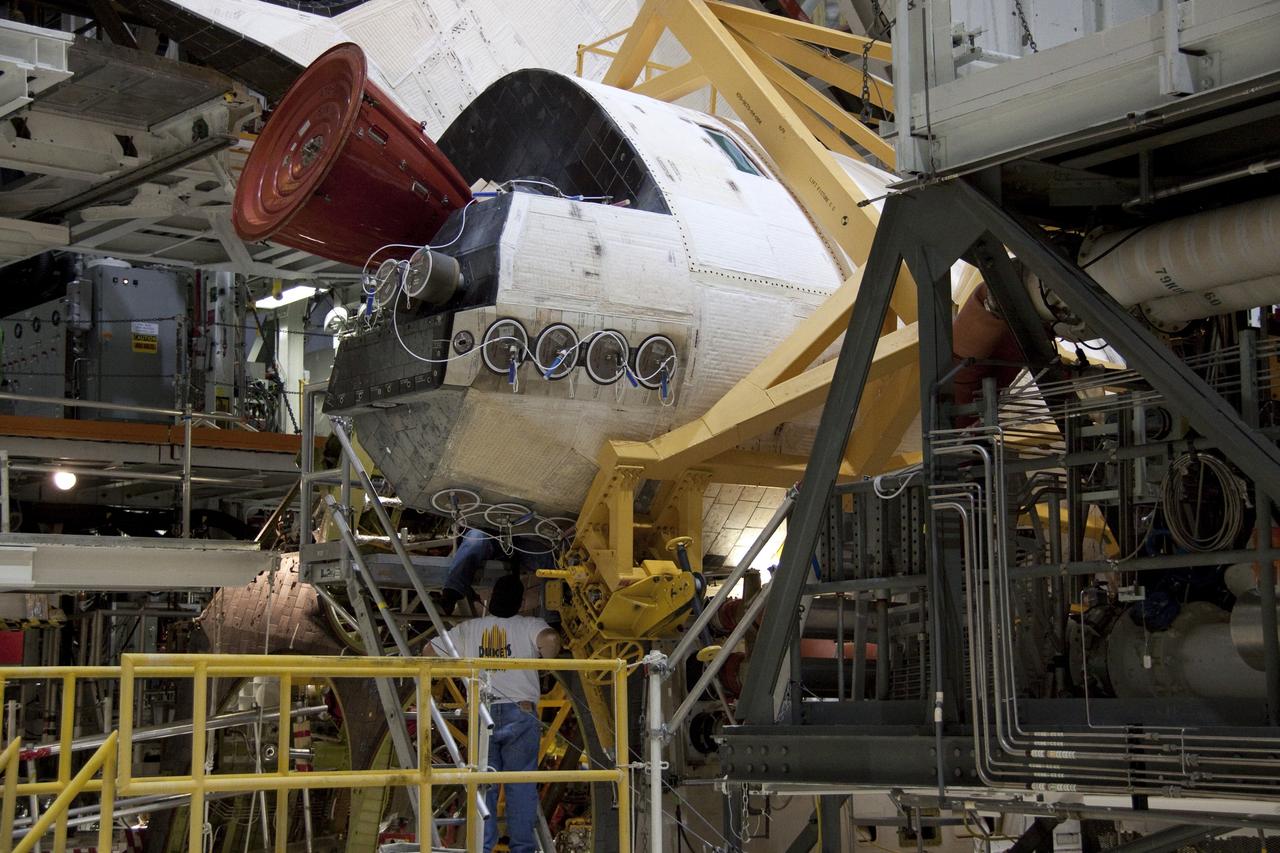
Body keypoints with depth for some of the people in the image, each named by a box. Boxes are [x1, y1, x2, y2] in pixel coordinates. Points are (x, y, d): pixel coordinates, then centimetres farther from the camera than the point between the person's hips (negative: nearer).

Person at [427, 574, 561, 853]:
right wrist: (545, 659, -1)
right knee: (521, 786, 3)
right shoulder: (529, 626, 1)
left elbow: (430, 652, 17)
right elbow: (550, 638, -20)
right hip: (520, 713, -2)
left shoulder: (467, 629, 11)